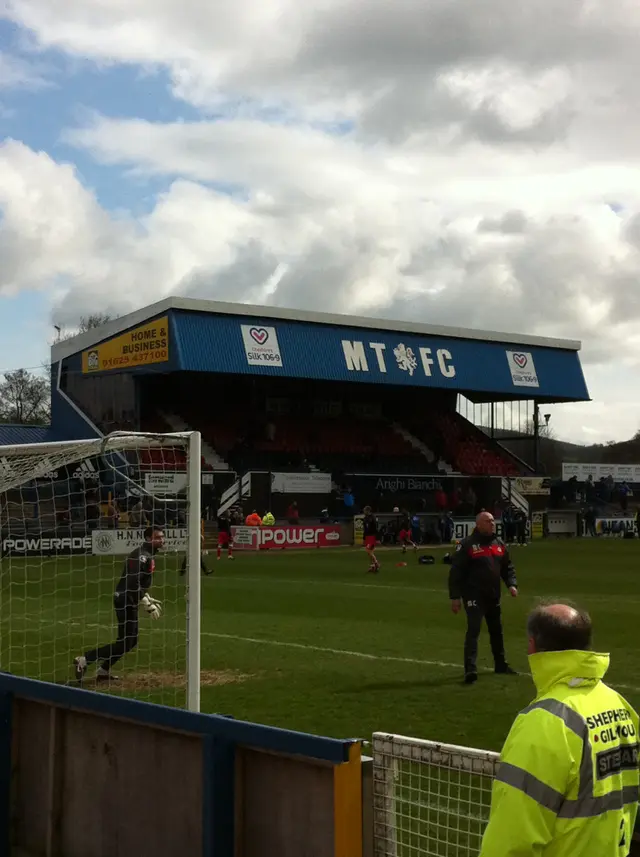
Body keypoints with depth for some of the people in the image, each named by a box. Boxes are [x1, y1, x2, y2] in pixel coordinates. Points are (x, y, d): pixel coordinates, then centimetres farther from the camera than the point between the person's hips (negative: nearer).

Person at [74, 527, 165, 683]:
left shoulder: (148, 555, 14)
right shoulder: (142, 556, -18)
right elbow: (133, 585, -26)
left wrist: (149, 599, 21)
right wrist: (149, 605, -24)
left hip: (130, 602, 11)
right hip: (126, 602, -11)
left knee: (131, 640, 17)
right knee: (124, 643, -9)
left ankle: (103, 671, 26)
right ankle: (84, 660, -7)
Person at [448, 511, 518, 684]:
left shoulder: (499, 544, 8)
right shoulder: (467, 545, -13)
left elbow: (507, 567, 17)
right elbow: (456, 572, -13)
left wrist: (512, 584, -1)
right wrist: (455, 597, -16)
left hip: (493, 596, 7)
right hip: (474, 596, -7)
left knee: (497, 630, 18)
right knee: (473, 630, -15)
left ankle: (501, 664, 34)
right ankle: (470, 669, -20)